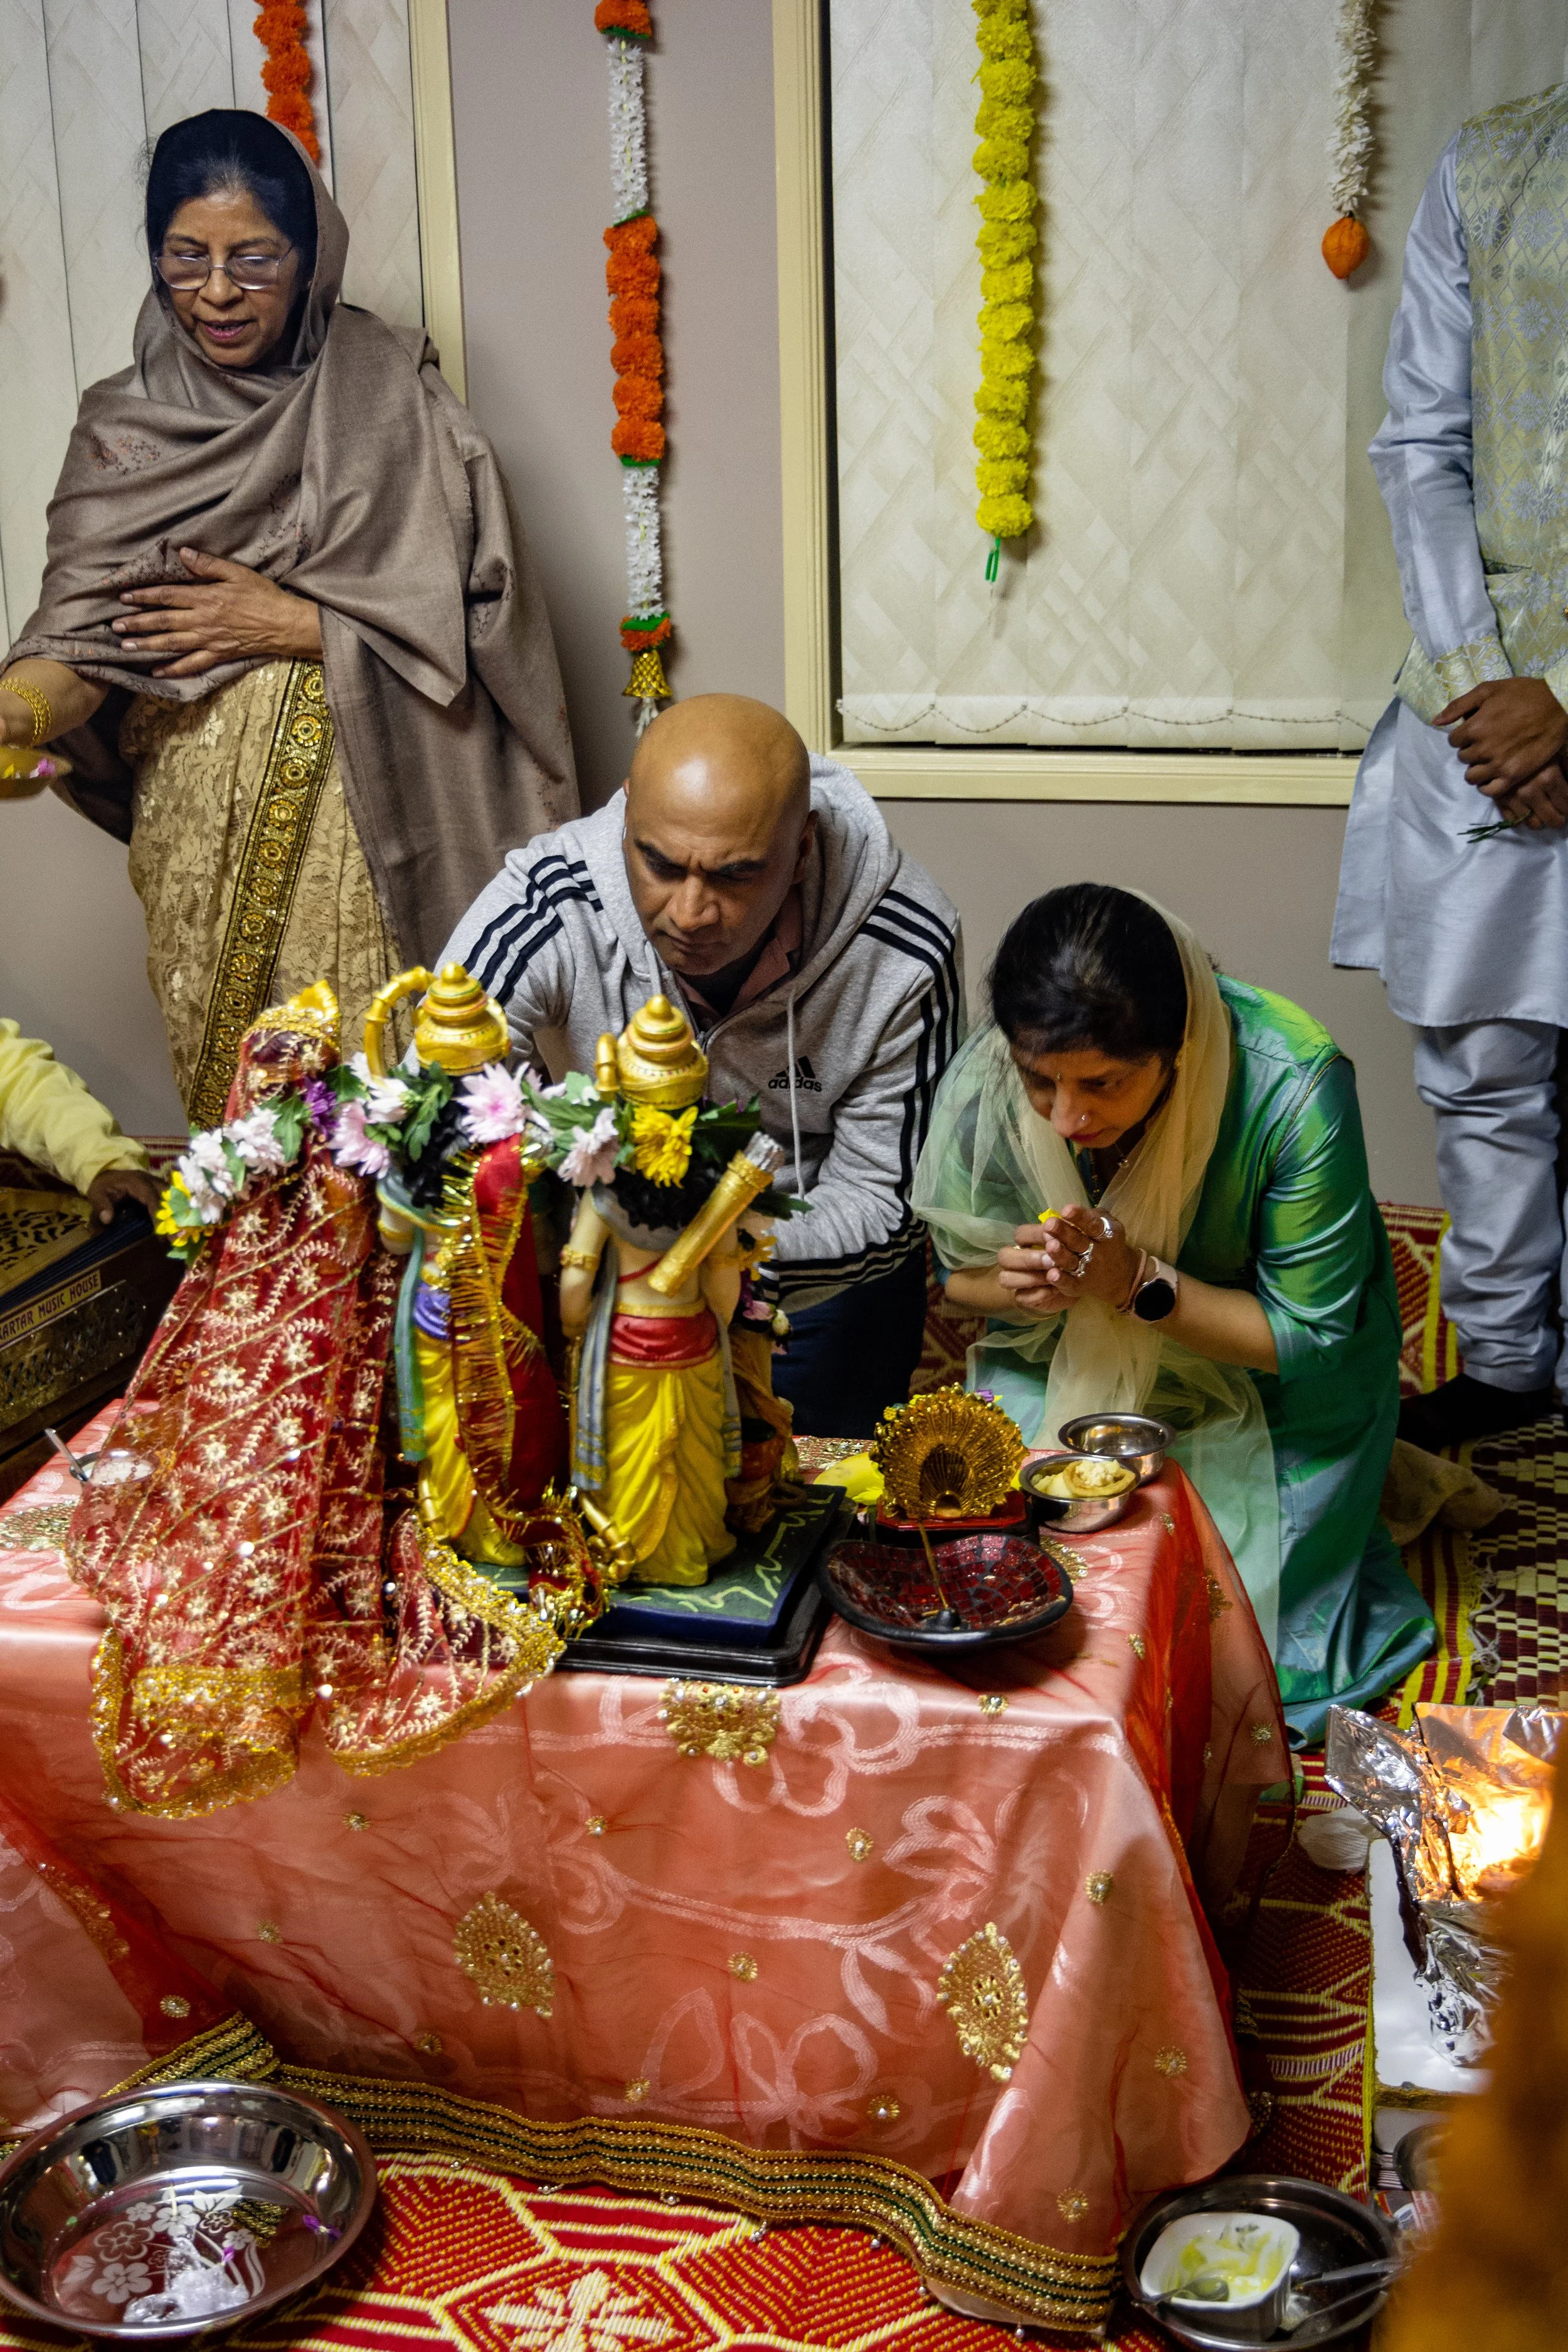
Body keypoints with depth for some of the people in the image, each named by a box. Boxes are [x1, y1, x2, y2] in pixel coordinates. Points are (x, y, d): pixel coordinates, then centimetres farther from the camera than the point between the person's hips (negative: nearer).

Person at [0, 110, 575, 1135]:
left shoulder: (394, 396, 1)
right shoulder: (125, 425, 6)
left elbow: (478, 616, -5)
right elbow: (86, 636, -3)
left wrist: (288, 626, -10)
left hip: (377, 828, -2)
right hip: (207, 837, 2)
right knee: (238, 1109, 6)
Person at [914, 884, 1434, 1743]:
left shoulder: (1293, 1088, -33)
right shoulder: (982, 1085, -24)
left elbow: (1313, 1335, -22)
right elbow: (960, 1274, -4)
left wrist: (1139, 1283, -36)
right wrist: (1018, 1282, -29)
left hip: (1267, 1378, -3)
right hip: (1068, 1373, 3)